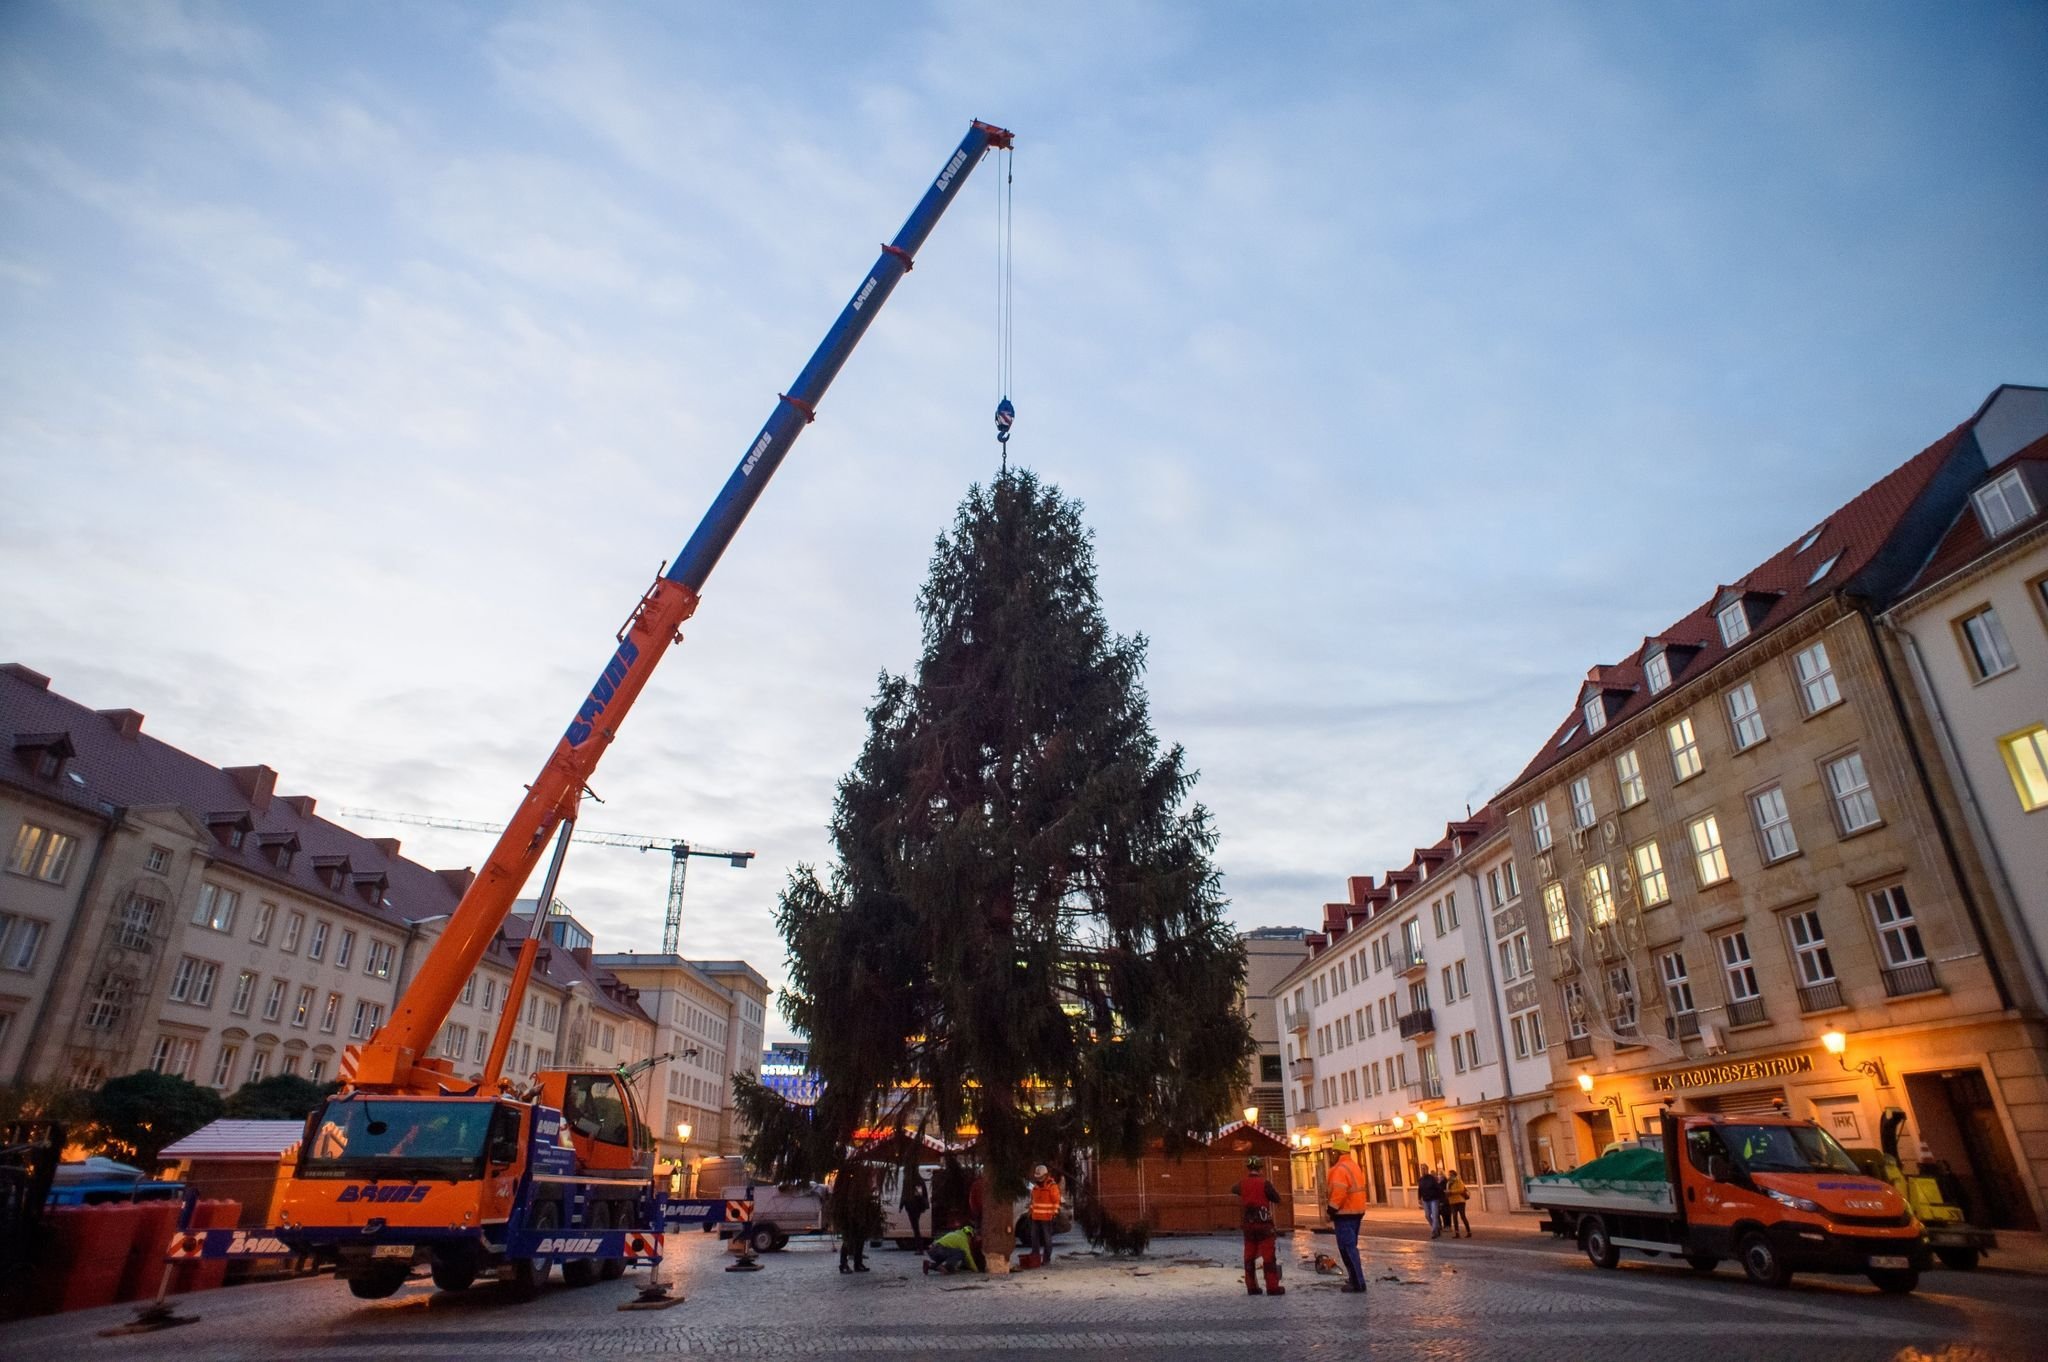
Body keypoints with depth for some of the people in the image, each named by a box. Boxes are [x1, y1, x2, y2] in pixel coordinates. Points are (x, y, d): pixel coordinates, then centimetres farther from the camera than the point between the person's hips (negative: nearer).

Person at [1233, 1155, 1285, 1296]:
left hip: (1248, 1223, 5)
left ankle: (1251, 1287, 13)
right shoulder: (1264, 1183, -13)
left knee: (1249, 1254, 10)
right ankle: (1272, 1287, -2)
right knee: (1268, 1254, 0)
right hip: (1263, 1222, -5)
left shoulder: (1242, 1183, 4)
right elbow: (1277, 1199, -7)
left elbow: (1234, 1190, 25)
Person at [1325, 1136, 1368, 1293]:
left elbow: (1338, 1193, -24)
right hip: (1356, 1211, 10)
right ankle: (1356, 1279, 25)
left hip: (1345, 1213, -10)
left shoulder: (1340, 1169, -18)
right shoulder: (1354, 1165, 13)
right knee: (1351, 1245, 19)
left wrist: (1331, 1210, -14)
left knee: (1346, 1247, -6)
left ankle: (1358, 1283, -7)